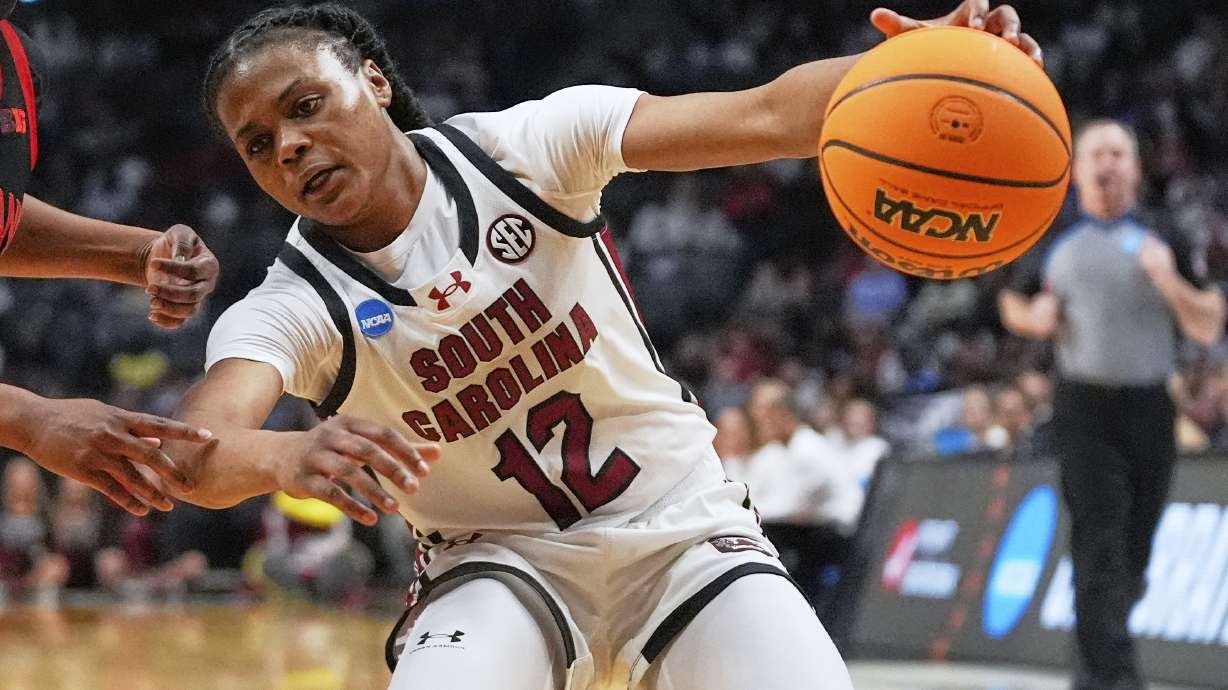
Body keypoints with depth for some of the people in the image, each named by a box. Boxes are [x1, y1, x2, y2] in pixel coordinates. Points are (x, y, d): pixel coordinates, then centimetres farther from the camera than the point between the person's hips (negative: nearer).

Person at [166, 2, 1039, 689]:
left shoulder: (524, 148, -14)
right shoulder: (290, 309, -14)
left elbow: (765, 116, -23)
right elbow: (197, 448, -34)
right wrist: (291, 457, -59)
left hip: (683, 532, 1)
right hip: (500, 563, 0)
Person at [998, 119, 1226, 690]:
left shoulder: (1162, 242, 6)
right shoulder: (1055, 244, 8)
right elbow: (1012, 301, 22)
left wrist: (1169, 280, -15)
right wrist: (1034, 317, -1)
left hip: (1149, 410, 1)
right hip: (1086, 411, -1)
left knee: (1133, 555, 8)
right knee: (1100, 546, -14)